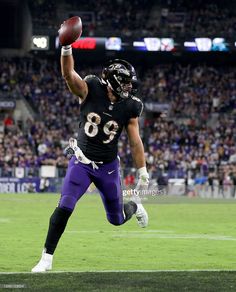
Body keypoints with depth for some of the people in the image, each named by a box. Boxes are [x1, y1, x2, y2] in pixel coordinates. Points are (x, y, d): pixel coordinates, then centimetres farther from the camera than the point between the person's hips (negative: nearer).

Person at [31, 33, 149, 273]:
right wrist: (67, 48, -47)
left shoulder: (129, 107, -9)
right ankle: (47, 259, -9)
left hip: (108, 166, 2)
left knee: (117, 219, 14)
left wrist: (142, 171, -1)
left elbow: (135, 141, -2)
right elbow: (68, 74, -31)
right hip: (81, 162, -2)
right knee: (64, 207, -19)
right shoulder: (90, 90, -14)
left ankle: (135, 206, 52)